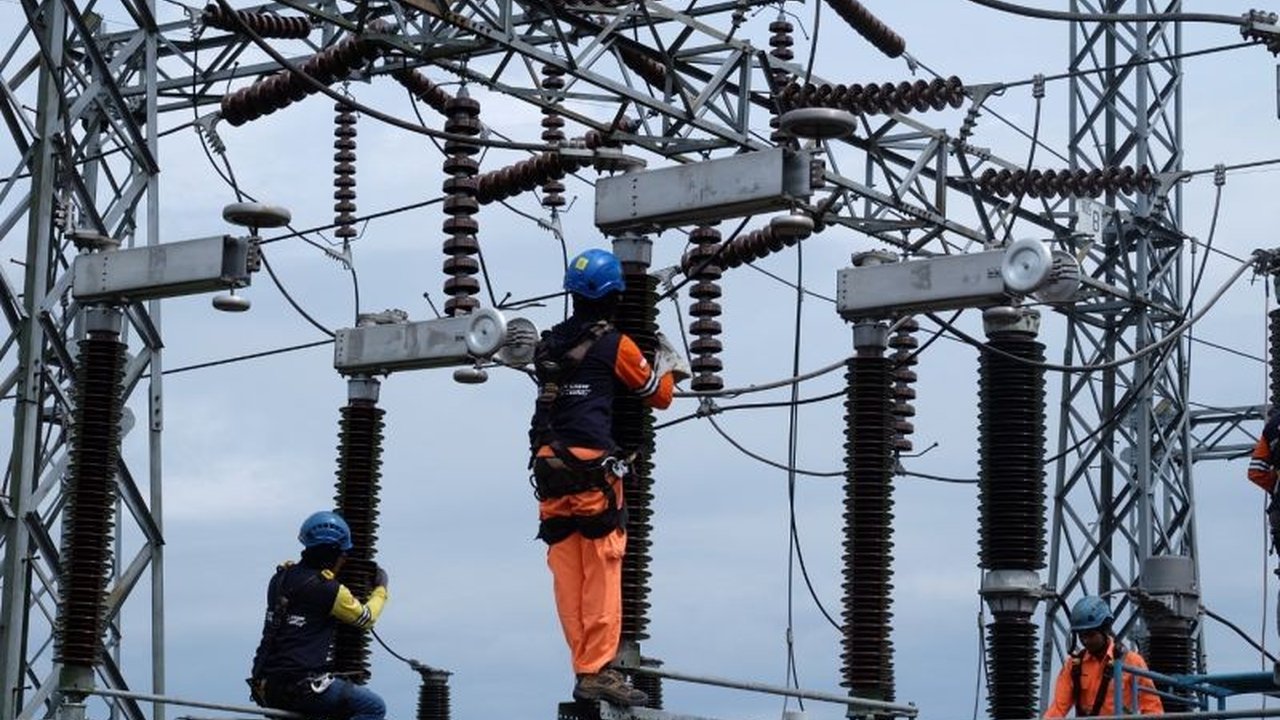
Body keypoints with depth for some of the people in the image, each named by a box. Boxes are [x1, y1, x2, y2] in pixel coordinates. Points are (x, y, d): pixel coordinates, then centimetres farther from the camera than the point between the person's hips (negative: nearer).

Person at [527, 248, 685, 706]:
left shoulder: (549, 344, 14)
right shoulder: (614, 345, -3)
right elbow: (659, 395, 8)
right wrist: (667, 364, 29)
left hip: (548, 466, 6)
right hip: (591, 467, -6)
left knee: (569, 577, 6)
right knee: (601, 575, -5)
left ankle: (584, 668, 9)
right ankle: (597, 672, -9)